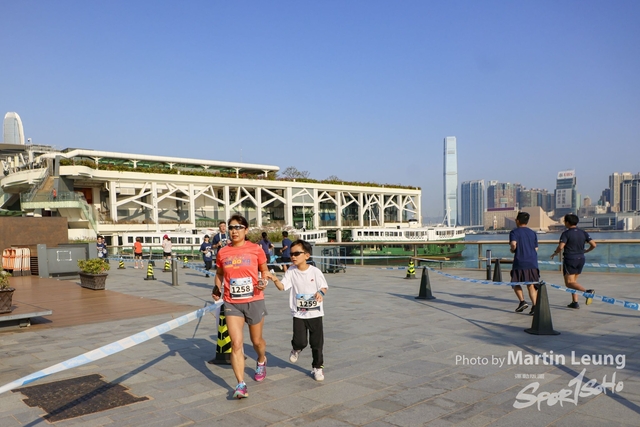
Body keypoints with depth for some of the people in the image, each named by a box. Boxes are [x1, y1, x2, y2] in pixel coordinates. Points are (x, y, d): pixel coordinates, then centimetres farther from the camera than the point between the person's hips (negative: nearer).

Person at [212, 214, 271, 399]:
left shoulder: (256, 249, -6)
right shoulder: (223, 252, 1)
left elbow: (264, 270, 7)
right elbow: (219, 273, 16)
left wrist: (264, 282, -13)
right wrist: (217, 288, -1)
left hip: (254, 301, -1)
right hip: (232, 303, 1)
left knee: (256, 340, 16)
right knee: (236, 343, -9)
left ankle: (261, 361, 49)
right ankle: (241, 384, -2)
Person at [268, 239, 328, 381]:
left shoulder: (315, 271, -9)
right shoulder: (291, 271, -3)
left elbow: (324, 287, -2)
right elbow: (282, 286, -7)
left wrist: (320, 293, -24)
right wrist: (275, 280, -26)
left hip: (315, 313, -1)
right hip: (298, 314, 1)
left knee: (317, 343, 7)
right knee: (300, 341, -6)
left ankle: (317, 367, 26)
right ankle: (296, 349, 31)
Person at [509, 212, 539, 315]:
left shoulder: (514, 232, -2)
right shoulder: (533, 233, 13)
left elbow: (513, 244, -20)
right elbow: (536, 249, 13)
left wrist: (512, 250, 0)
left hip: (520, 262, -4)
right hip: (532, 263, 4)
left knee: (515, 283, 13)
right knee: (531, 285, 5)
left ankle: (522, 301, -1)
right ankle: (534, 305, -7)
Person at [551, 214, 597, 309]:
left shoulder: (566, 233, -11)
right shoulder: (583, 233, 6)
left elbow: (560, 247, -21)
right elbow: (593, 245, 3)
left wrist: (554, 253, -2)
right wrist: (585, 251, 21)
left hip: (569, 259, -7)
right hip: (581, 259, 7)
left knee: (569, 282, -4)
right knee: (573, 281, 17)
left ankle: (587, 291, -27)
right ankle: (575, 302, 13)